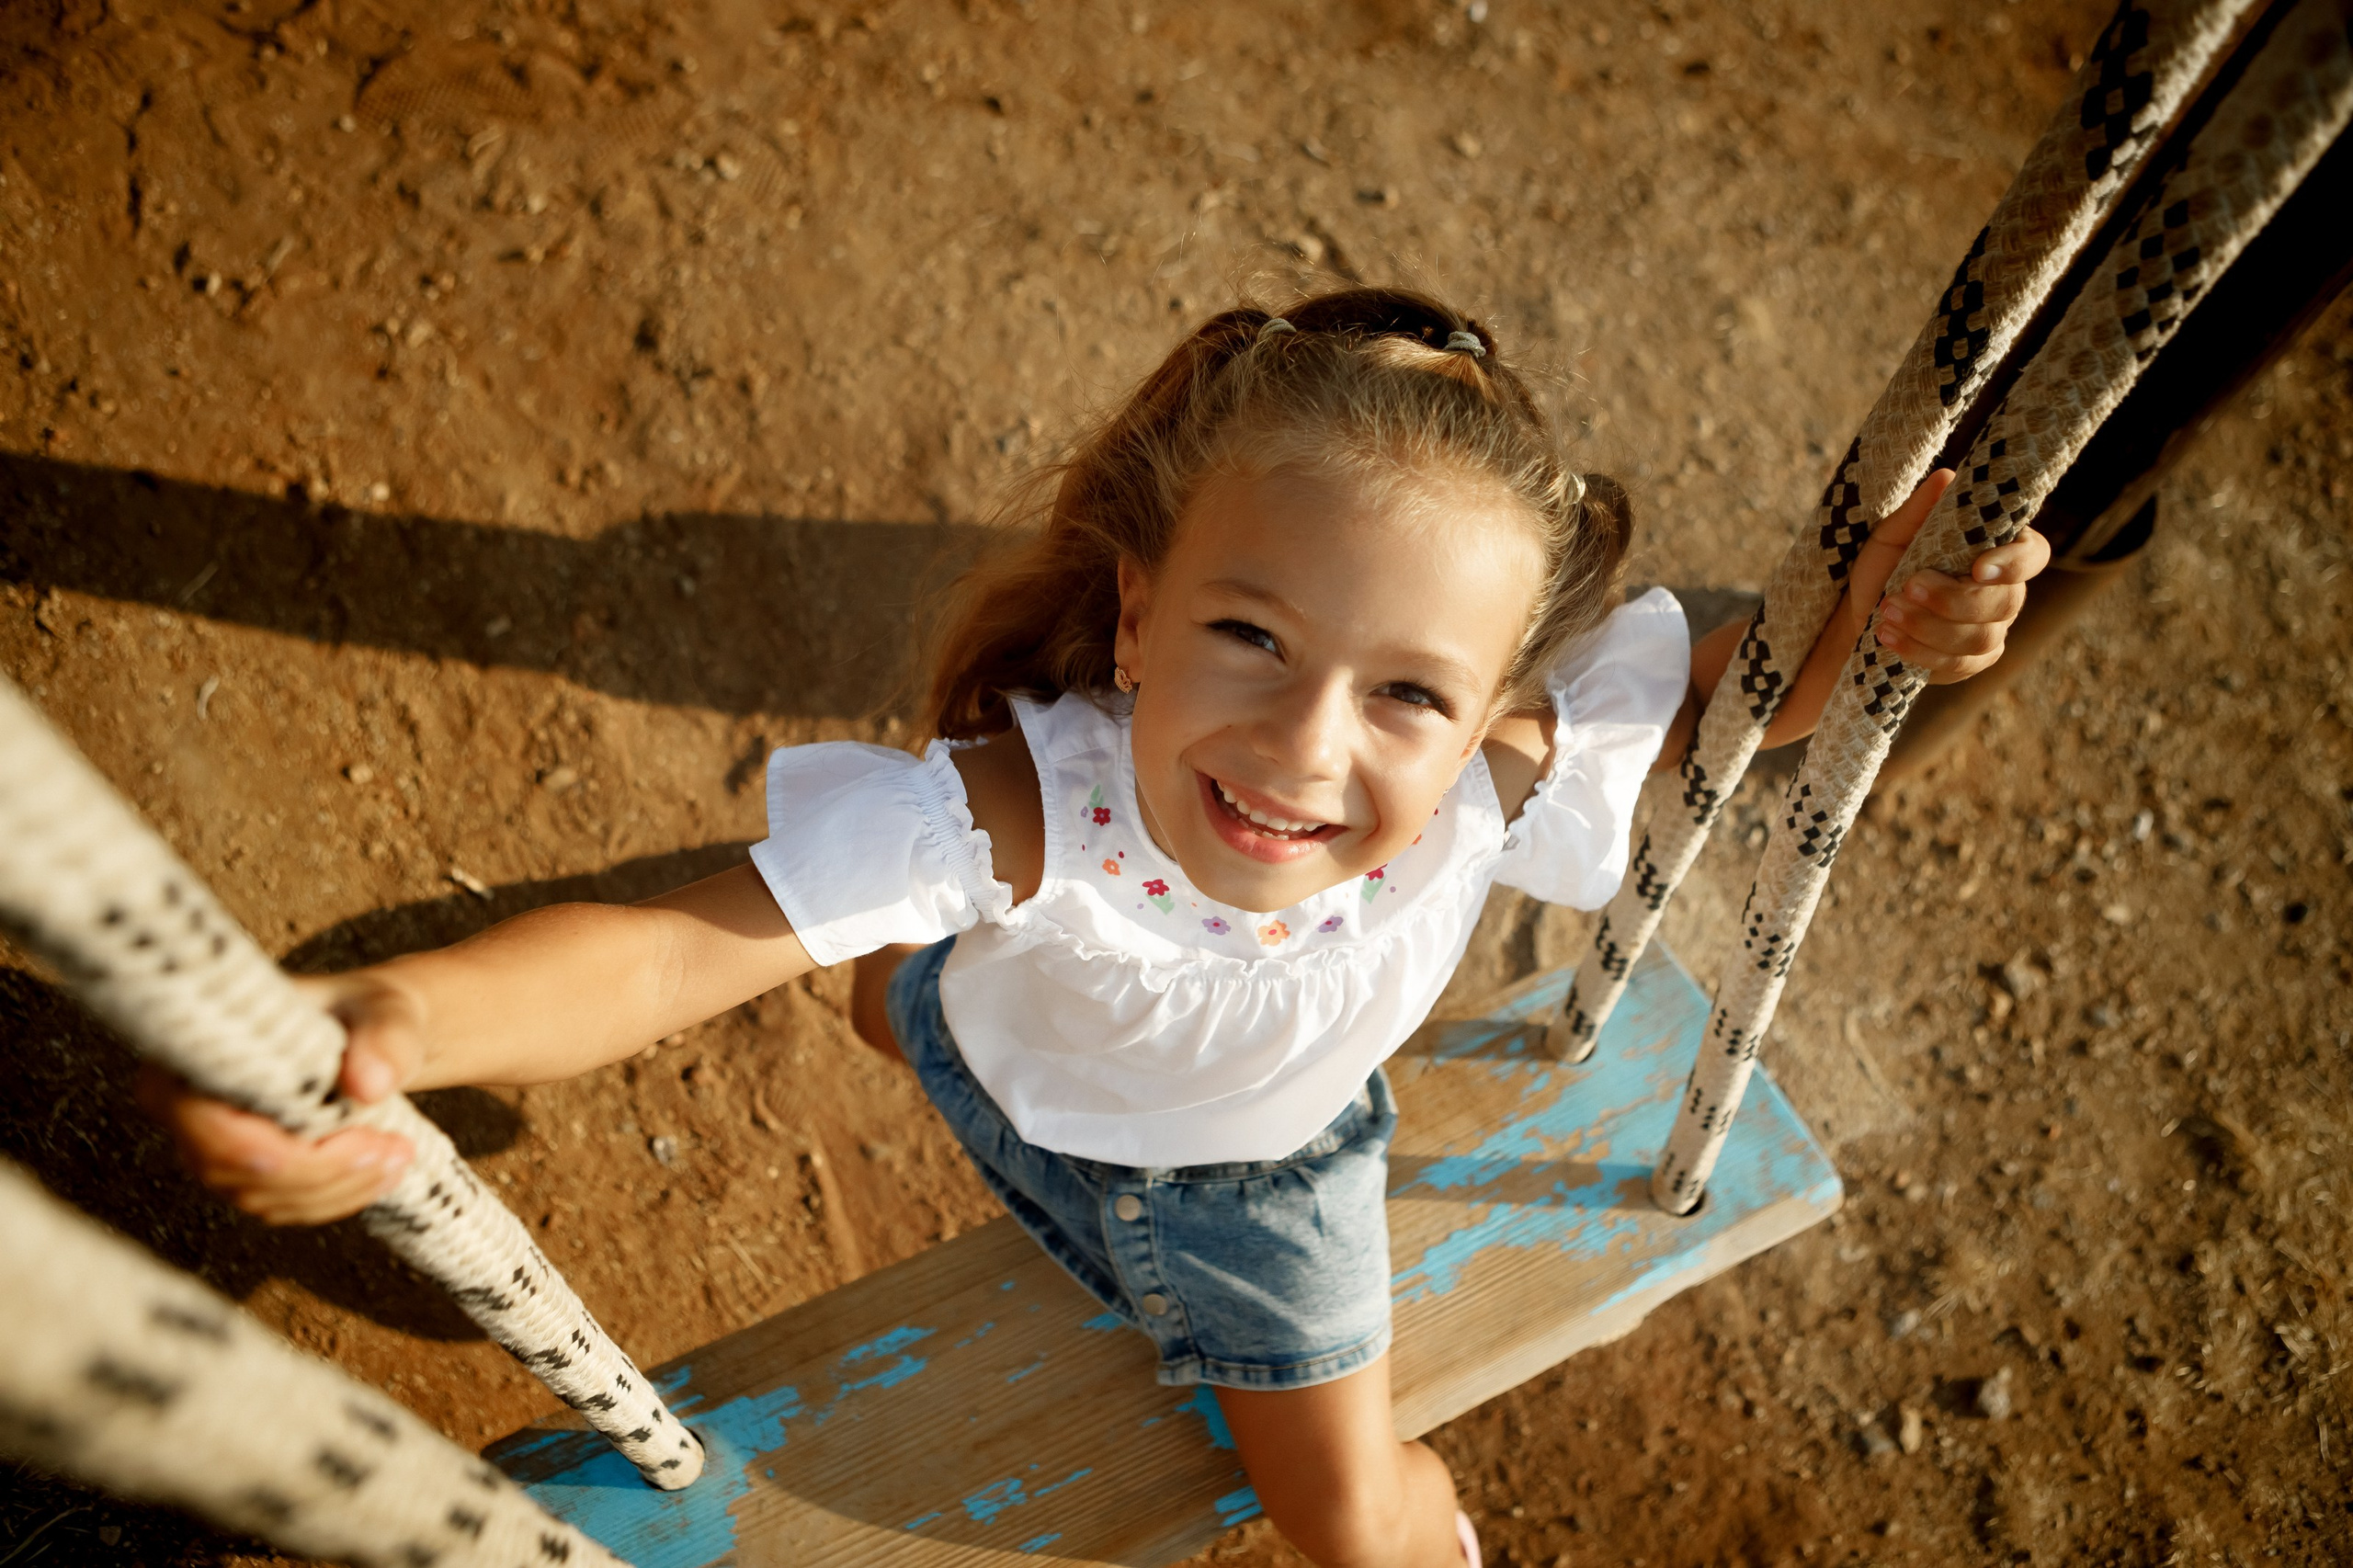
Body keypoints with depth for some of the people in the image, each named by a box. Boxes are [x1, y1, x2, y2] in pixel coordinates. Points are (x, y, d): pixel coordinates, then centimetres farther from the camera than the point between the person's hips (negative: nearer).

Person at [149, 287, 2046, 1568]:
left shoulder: (1509, 771, -40)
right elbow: (670, 948, -50)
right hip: (1019, 1081, 0)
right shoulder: (1014, 812, -48)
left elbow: (1725, 687, -22)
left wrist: (1870, 620, -42)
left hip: (1262, 1167, 1)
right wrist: (401, 1020, -68)